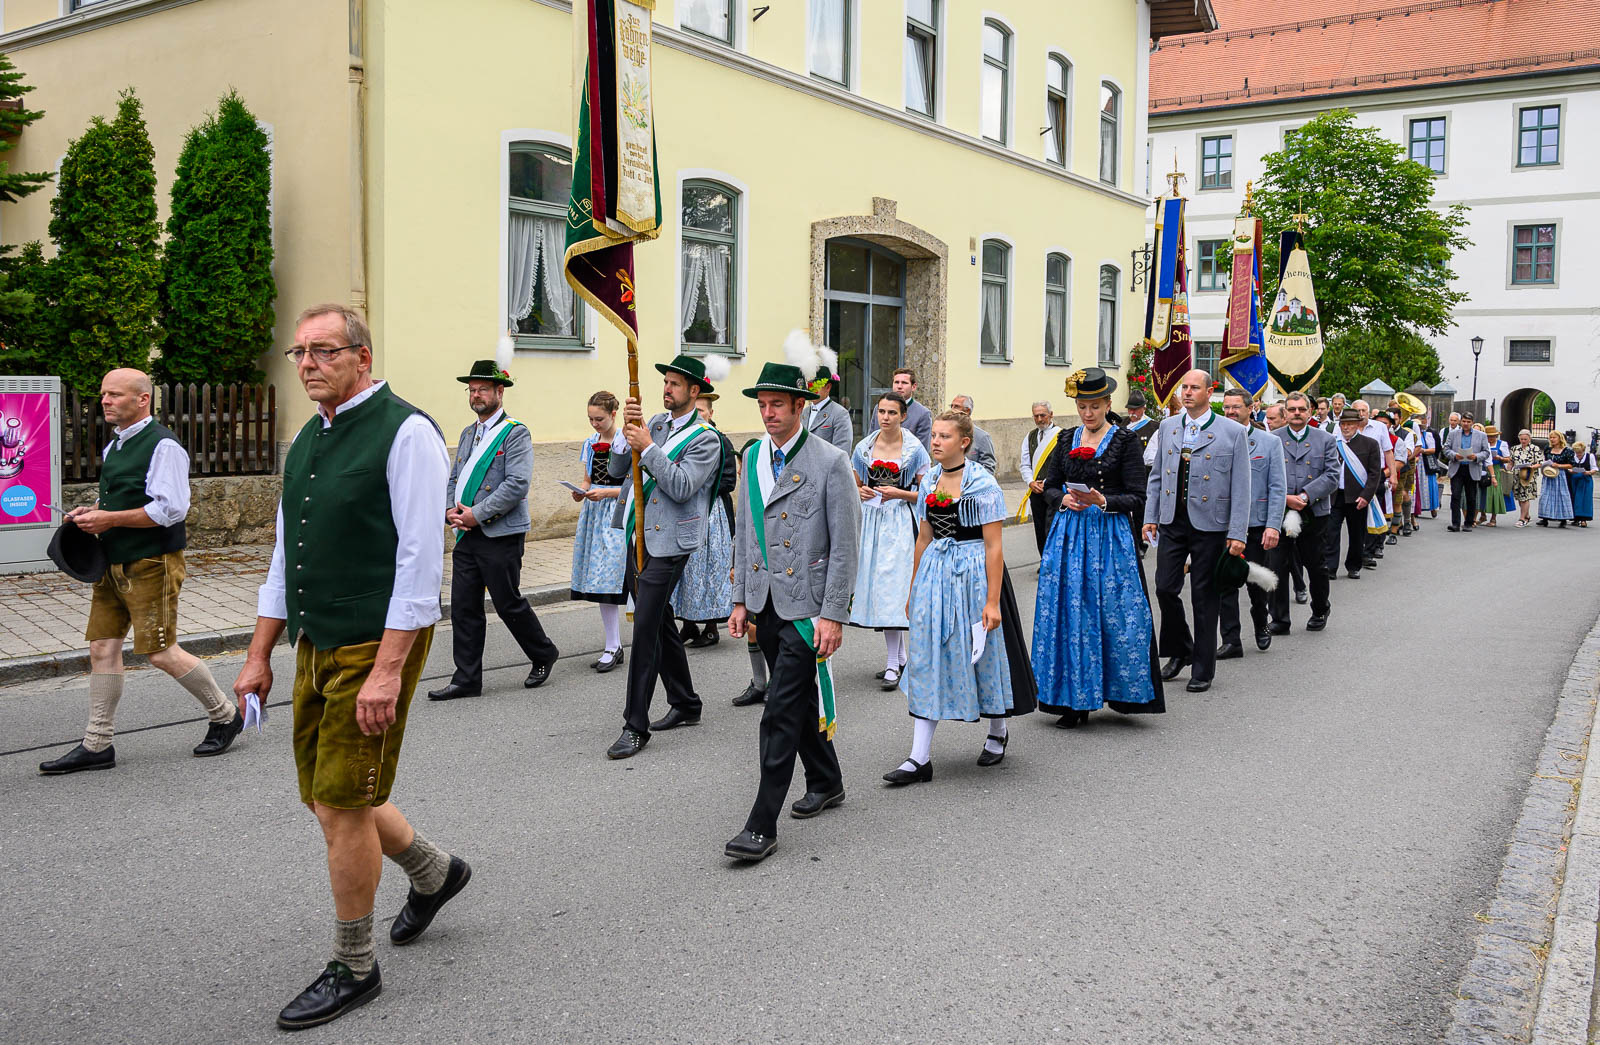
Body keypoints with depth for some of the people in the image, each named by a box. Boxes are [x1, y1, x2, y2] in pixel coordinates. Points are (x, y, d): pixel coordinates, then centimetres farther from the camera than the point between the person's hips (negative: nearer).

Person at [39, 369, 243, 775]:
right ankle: (97, 745, 14)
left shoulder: (163, 446, -14)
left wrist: (109, 520, -20)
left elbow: (170, 509, -21)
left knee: (161, 652, -5)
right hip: (113, 564, 9)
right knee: (102, 647, 6)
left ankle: (225, 715, 14)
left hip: (151, 565, -9)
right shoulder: (114, 445, 15)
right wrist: (92, 512, 7)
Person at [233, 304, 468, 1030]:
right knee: (326, 797, 15)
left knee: (343, 805, -2)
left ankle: (354, 969, 17)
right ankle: (432, 871, 40)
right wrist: (259, 656, 16)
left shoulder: (405, 433, -13)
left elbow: (421, 560, -19)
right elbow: (285, 558, 18)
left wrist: (388, 670, -23)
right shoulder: (306, 442, 12)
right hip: (316, 645, 8)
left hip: (377, 647, -8)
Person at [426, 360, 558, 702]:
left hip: (500, 535, -7)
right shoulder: (468, 434, 16)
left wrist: (477, 513, -18)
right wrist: (450, 510, 0)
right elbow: (454, 478, 20)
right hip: (467, 534, 7)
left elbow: (517, 485, -17)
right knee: (464, 606, 5)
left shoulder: (515, 433, -8)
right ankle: (467, 678, 12)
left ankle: (543, 654, 24)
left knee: (509, 604, 1)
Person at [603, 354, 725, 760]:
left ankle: (636, 726, -6)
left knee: (645, 628, -11)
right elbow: (616, 469, 8)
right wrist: (627, 431, -7)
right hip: (635, 537, 8)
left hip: (666, 544, -8)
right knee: (659, 622, 16)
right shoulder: (654, 423, 13)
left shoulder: (705, 439, -8)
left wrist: (648, 448, -21)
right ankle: (685, 704, 31)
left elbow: (682, 487, -21)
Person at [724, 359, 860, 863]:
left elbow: (844, 546, -11)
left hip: (806, 607, -6)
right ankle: (825, 782, 38)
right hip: (765, 606, 7)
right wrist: (740, 599, 12)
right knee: (799, 700, 19)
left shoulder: (831, 462, -10)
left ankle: (762, 825, -3)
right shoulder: (752, 456, 9)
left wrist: (833, 615, -15)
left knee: (781, 713, -8)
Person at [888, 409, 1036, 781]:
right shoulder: (929, 482, 7)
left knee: (982, 653, 9)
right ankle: (920, 759, 2)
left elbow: (994, 547, -13)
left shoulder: (983, 483, -11)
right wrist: (914, 591, 16)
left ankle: (998, 731, 37)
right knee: (926, 660, 1)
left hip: (974, 575, -5)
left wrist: (993, 601, -17)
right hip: (935, 575, 5)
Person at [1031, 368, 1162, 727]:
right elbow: (1050, 483, 15)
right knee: (1068, 613, 1)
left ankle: (1116, 690, 11)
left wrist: (1103, 501, -21)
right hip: (1069, 534, 4)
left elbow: (1136, 498, -4)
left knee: (1113, 612, -5)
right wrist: (1063, 498, -6)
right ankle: (1075, 700, 7)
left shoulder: (1125, 440, -1)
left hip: (1110, 534, -4)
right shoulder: (1067, 439, 12)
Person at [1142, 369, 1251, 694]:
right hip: (1172, 521, 3)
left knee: (1204, 597, 4)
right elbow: (1156, 475, 14)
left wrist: (1238, 533, -10)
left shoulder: (1233, 432, -4)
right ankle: (1180, 650, 25)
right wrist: (1150, 517, 7)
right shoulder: (1168, 427, 8)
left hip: (1210, 525, -3)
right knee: (1165, 588, 0)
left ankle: (1202, 670, 16)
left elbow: (1241, 487, -5)